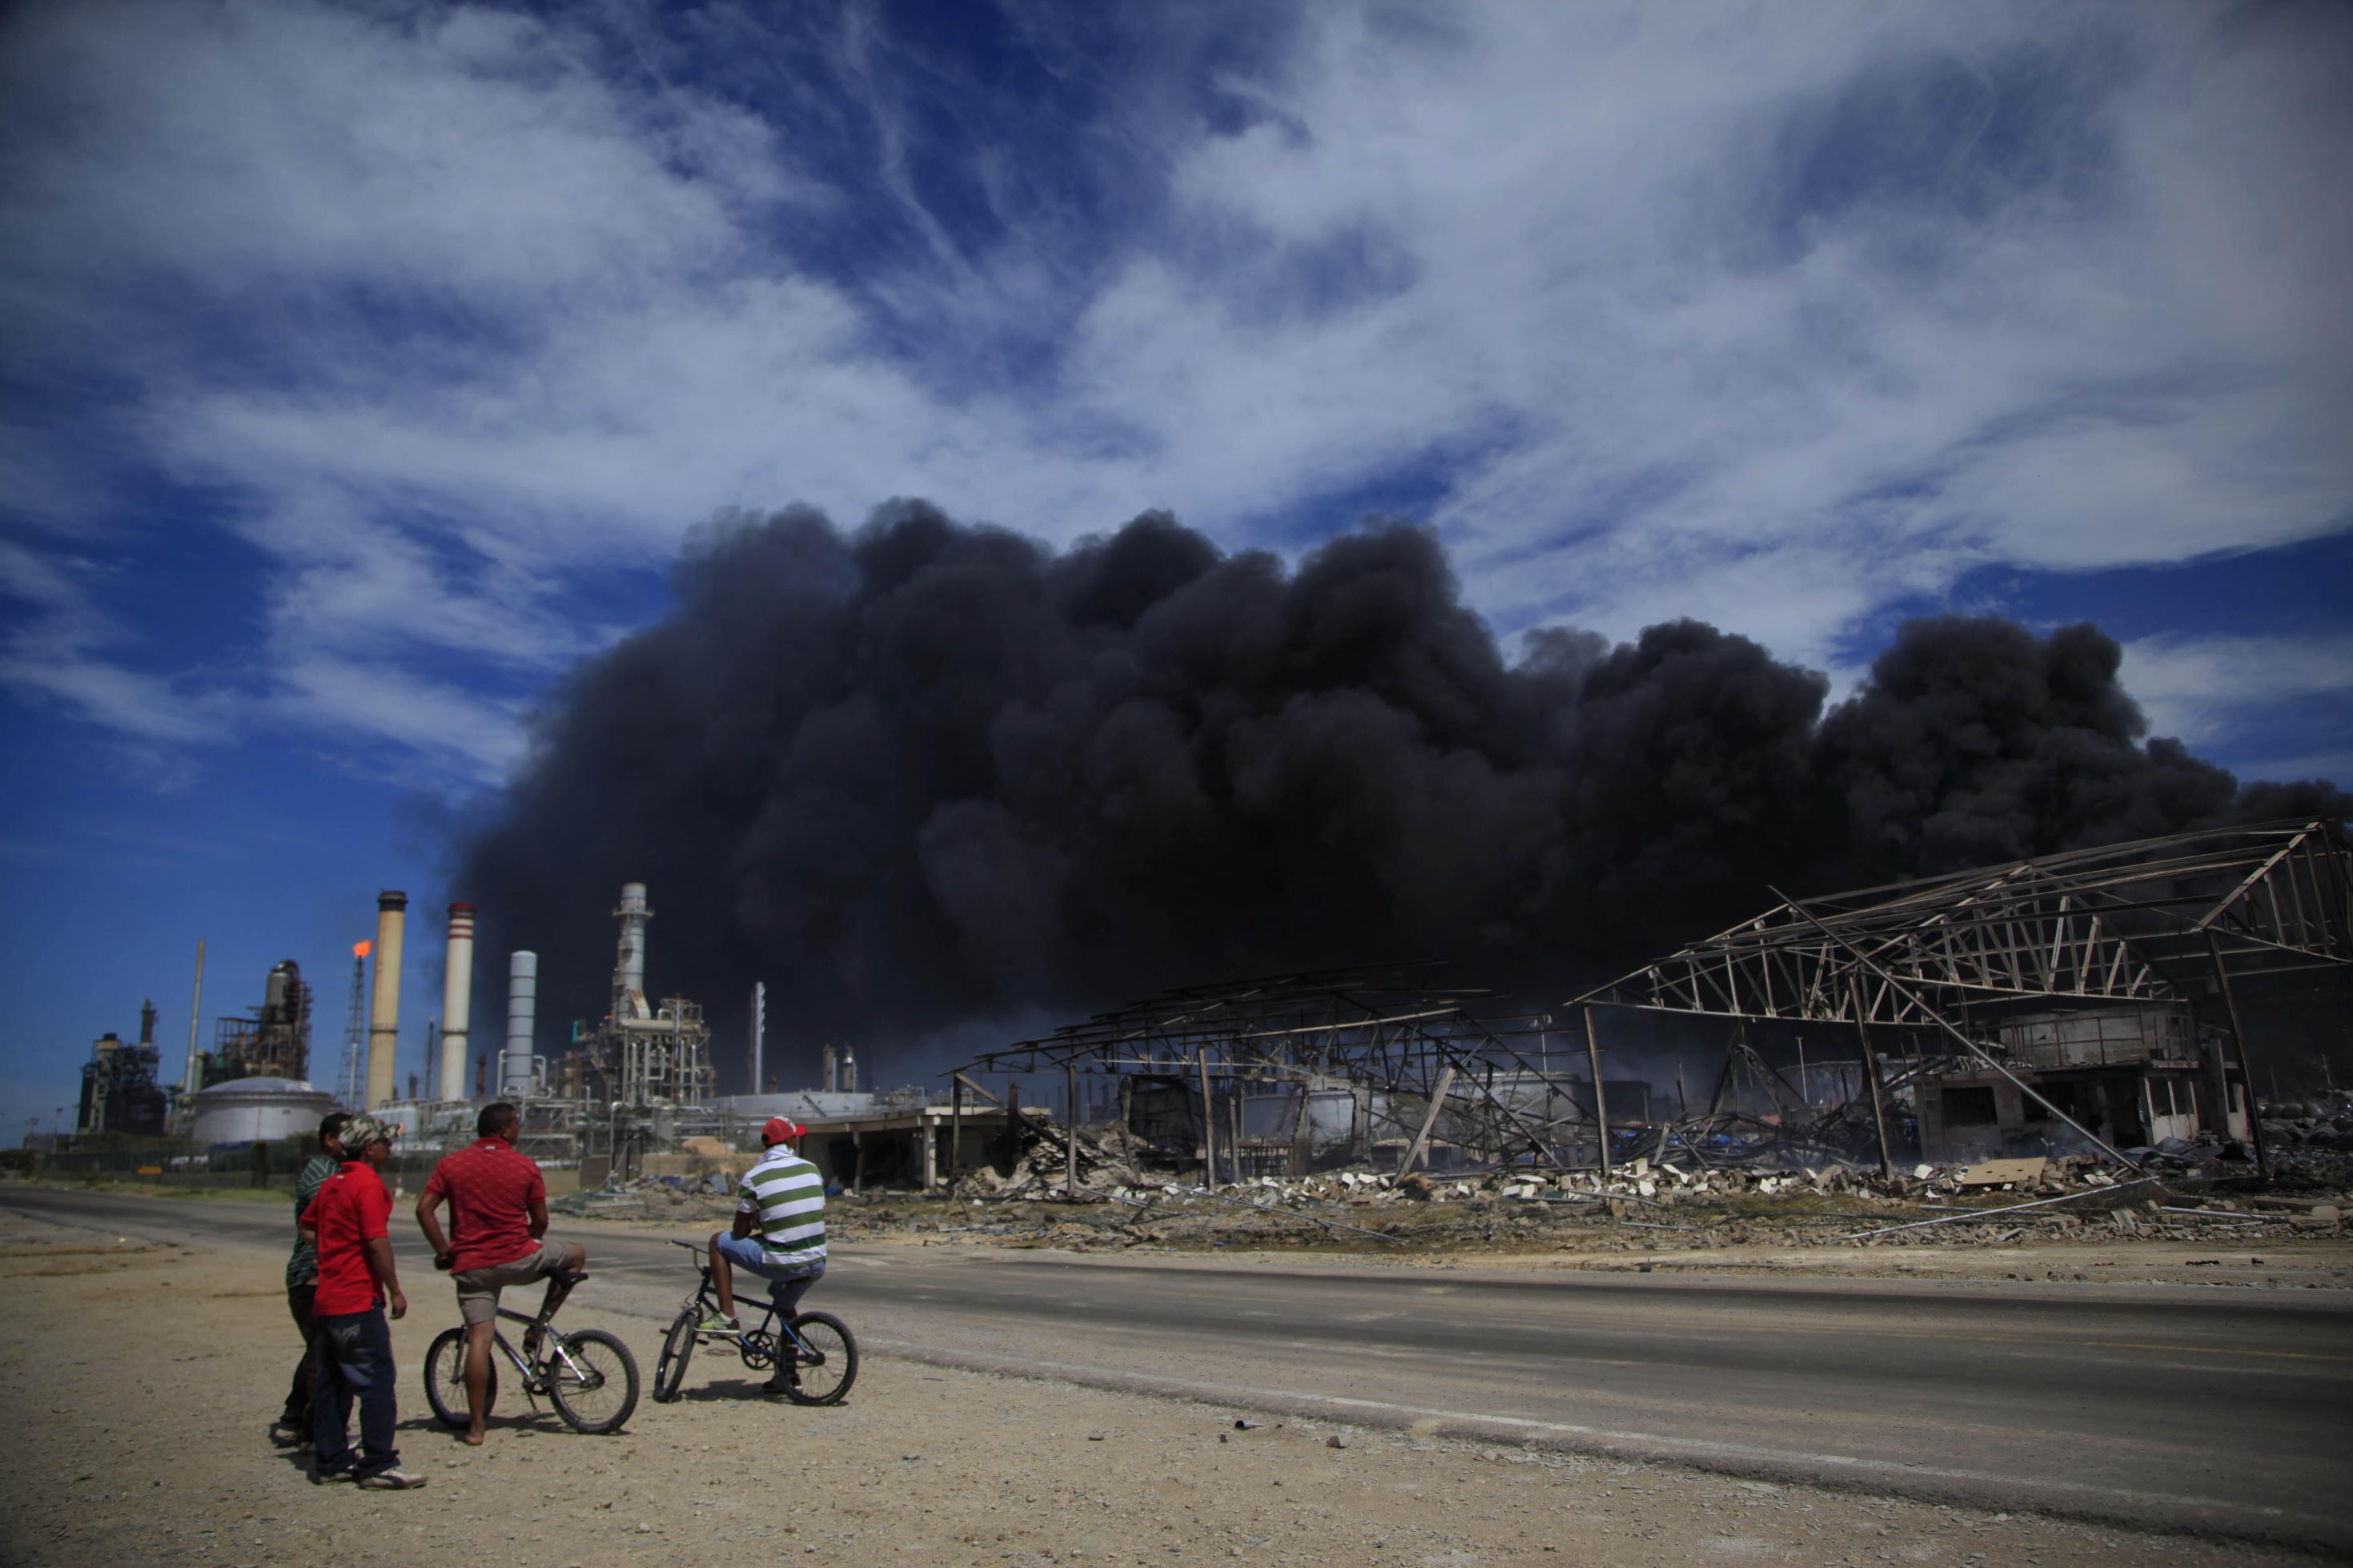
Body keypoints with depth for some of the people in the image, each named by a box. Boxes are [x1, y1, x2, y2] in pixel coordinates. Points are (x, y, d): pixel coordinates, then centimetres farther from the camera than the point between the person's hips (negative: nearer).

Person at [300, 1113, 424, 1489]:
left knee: (331, 1383, 13)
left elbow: (307, 1224, 28)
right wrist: (395, 1290, -13)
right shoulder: (368, 1183, -14)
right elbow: (377, 1242, -19)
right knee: (377, 1380, -6)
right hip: (358, 1300, -10)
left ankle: (330, 1460, 18)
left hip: (326, 1299, 10)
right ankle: (378, 1465, -6)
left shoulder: (331, 1183, 14)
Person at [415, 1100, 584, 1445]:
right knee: (576, 1254, 21)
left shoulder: (451, 1164, 4)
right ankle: (537, 1332, 18)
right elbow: (540, 1220, 1)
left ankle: (475, 1427, 2)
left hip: (471, 1265, 3)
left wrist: (443, 1250, 6)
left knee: (479, 1337, 3)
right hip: (518, 1258, -2)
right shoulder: (525, 1165, -3)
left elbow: (424, 1209, -3)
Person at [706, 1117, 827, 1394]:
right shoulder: (812, 1169, 8)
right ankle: (787, 1372, 40)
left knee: (718, 1240, 13)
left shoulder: (754, 1178, -5)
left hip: (780, 1263, -5)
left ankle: (727, 1317, 11)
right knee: (785, 1306, 34)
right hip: (816, 1263, 5)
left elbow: (740, 1232, 0)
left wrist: (755, 1222, 24)